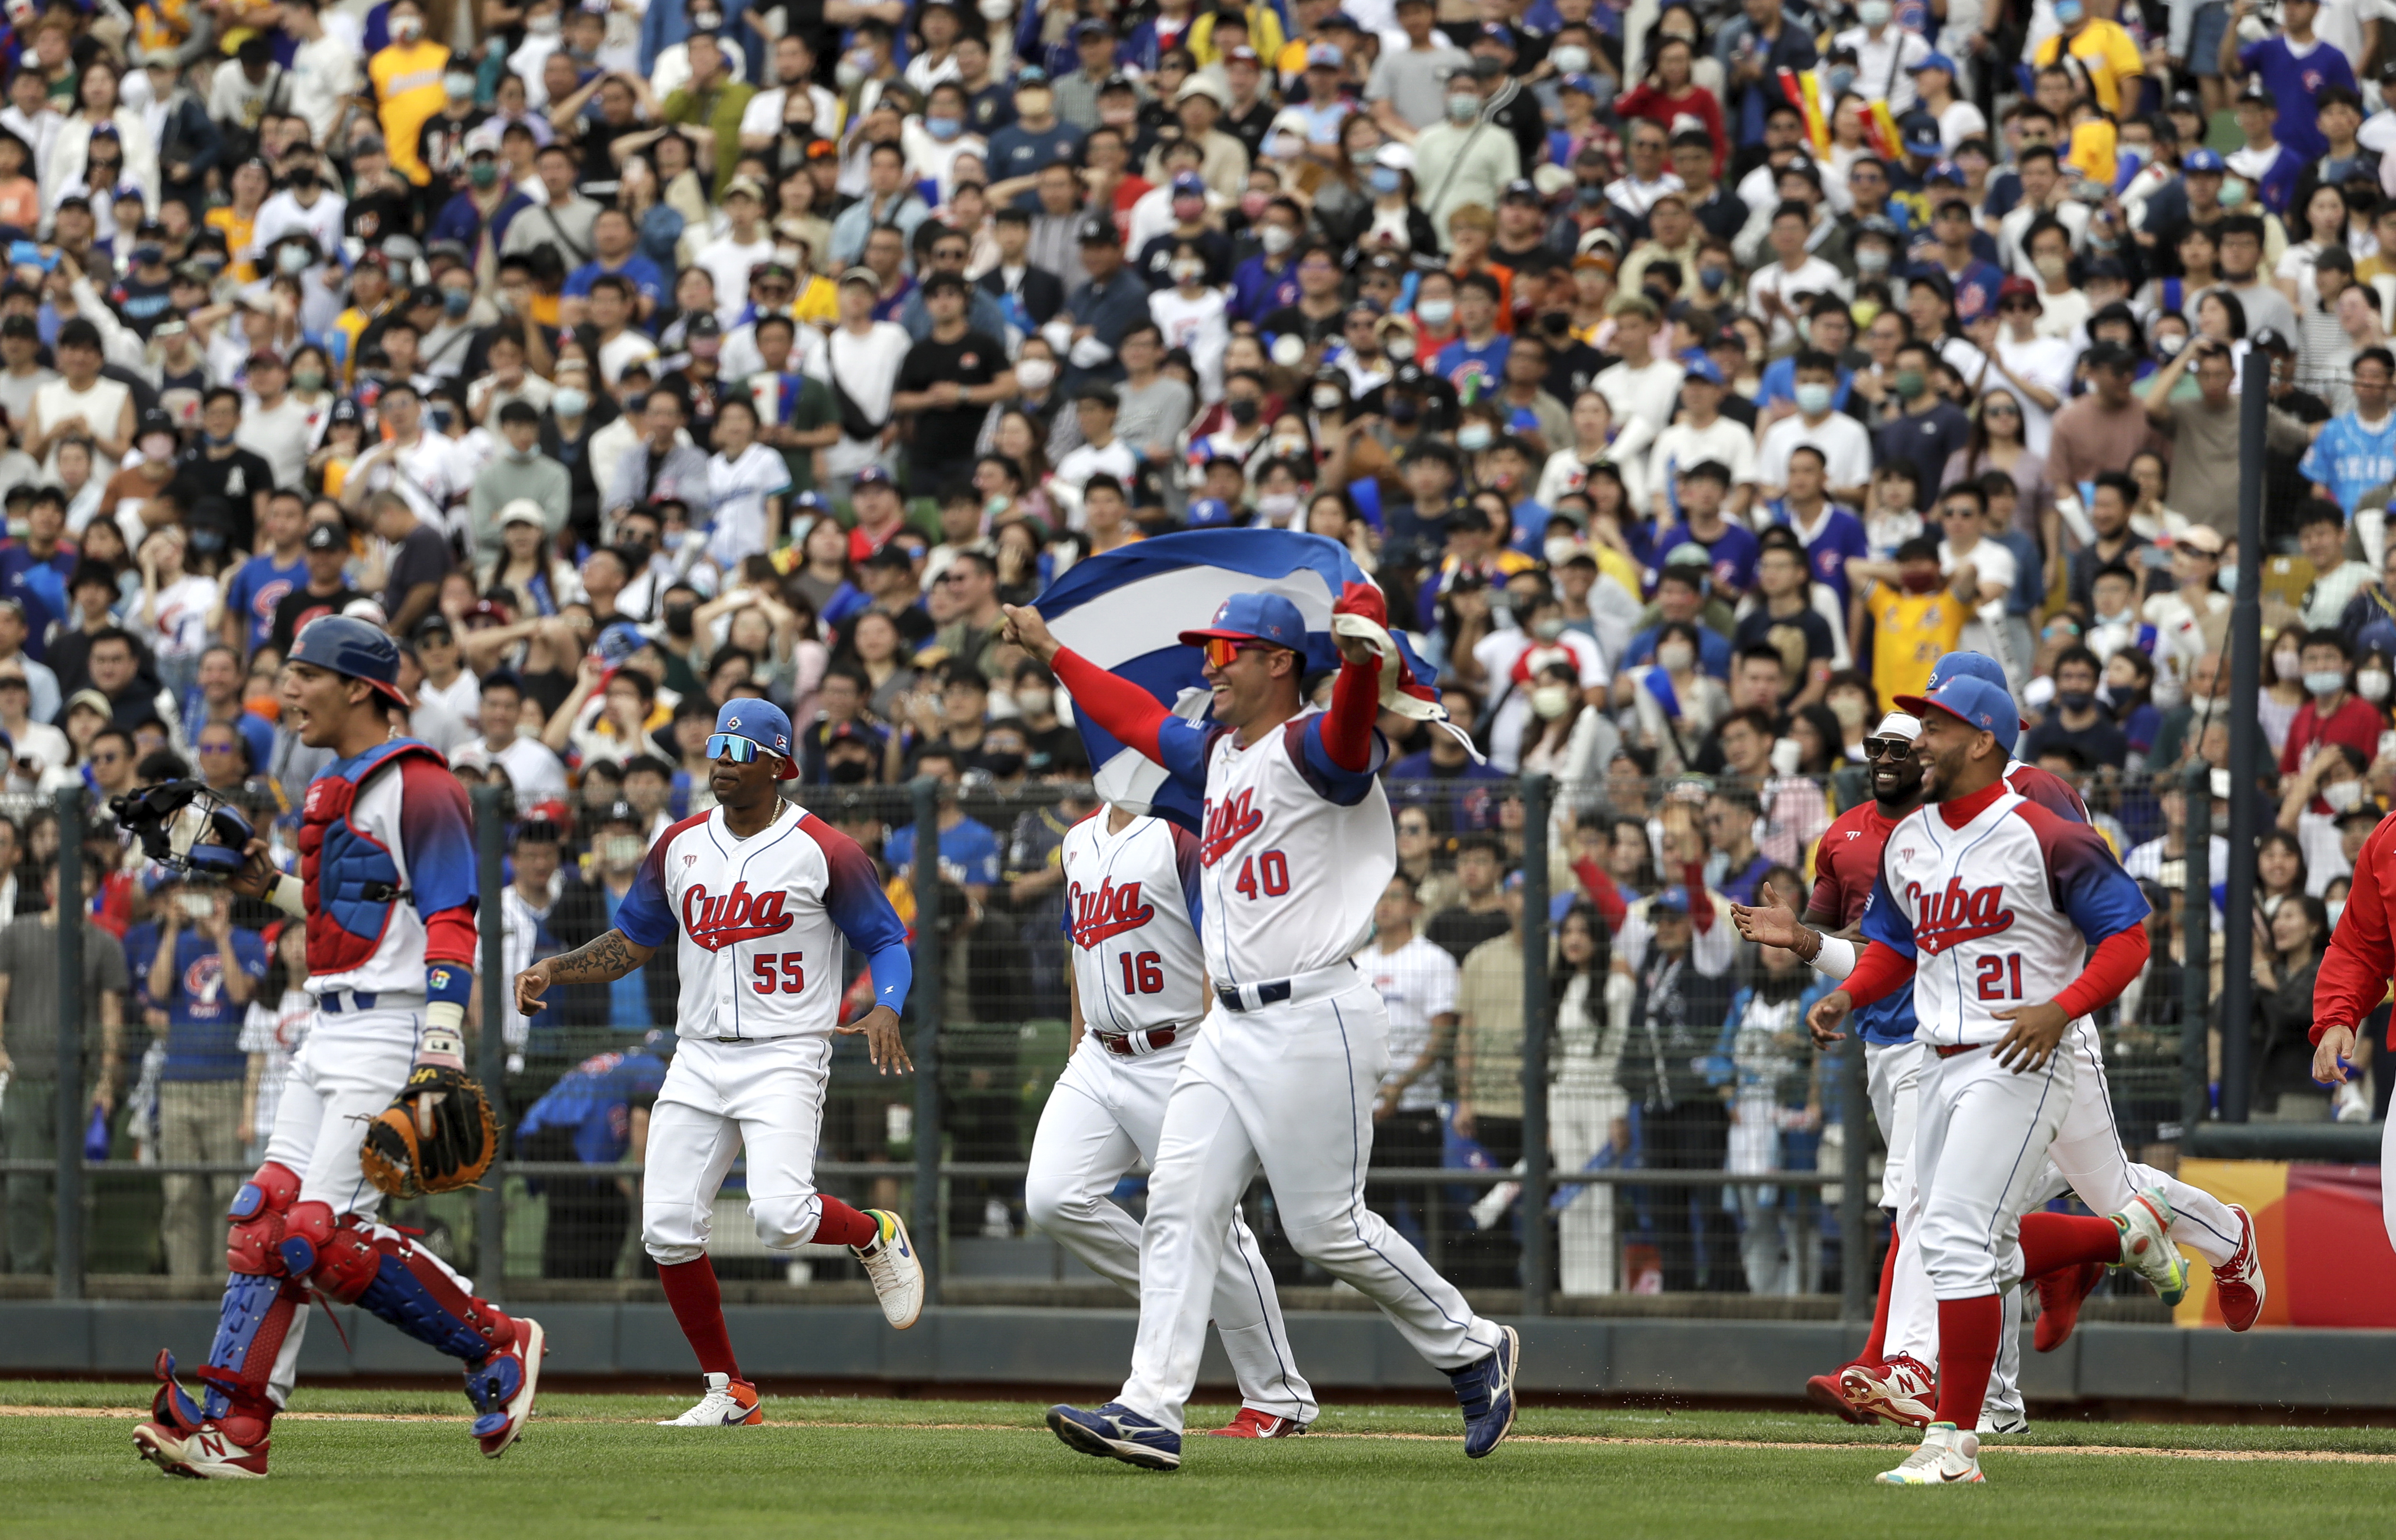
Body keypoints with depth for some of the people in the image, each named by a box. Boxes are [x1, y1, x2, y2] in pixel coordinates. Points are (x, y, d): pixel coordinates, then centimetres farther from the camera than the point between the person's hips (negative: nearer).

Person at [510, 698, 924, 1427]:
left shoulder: (827, 852, -6)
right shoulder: (680, 847, 9)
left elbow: (887, 940, -1)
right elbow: (632, 942, 17)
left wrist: (885, 1010, -20)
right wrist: (552, 970, 1)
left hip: (785, 1058, -5)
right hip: (699, 1059, 5)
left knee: (781, 1215, -23)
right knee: (667, 1228, -4)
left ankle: (877, 1234, 12)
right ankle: (727, 1391, 10)